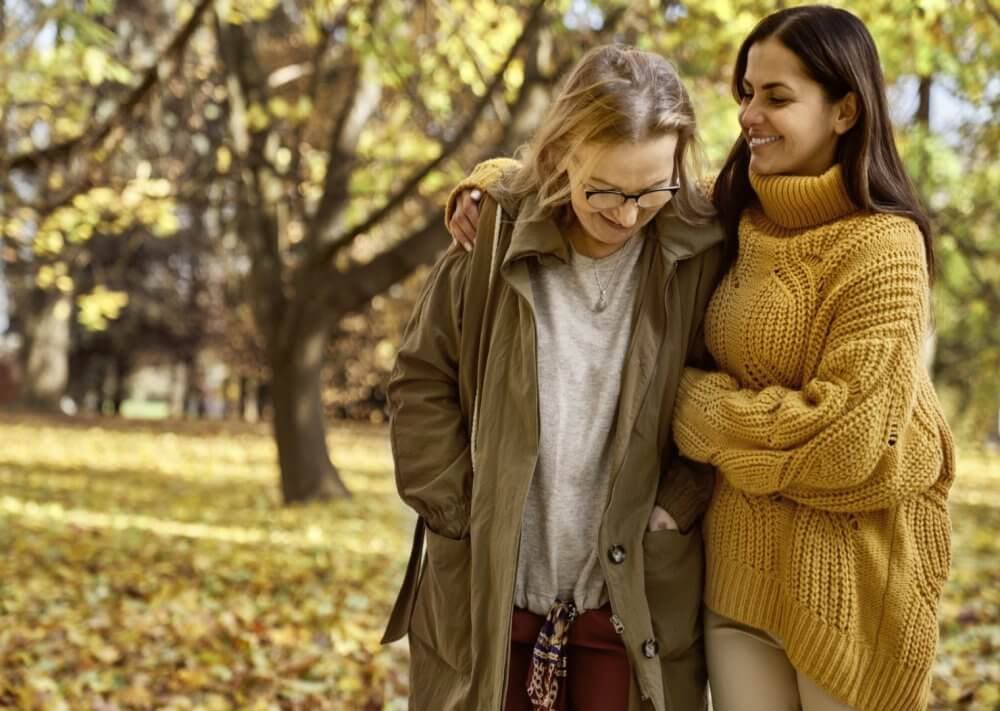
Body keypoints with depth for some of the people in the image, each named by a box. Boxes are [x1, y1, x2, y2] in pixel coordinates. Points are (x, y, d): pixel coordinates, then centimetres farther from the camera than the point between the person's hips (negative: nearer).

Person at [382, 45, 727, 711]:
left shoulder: (700, 258, -6)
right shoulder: (495, 241, -5)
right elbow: (422, 383, 1)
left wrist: (675, 510, -7)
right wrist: (463, 514, -5)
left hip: (637, 603, 0)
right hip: (485, 594, 1)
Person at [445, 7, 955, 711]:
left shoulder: (882, 247, -15)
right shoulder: (736, 218, 4)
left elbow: (848, 435, -20)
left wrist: (695, 400, -9)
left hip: (846, 571, -6)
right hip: (737, 564, 6)